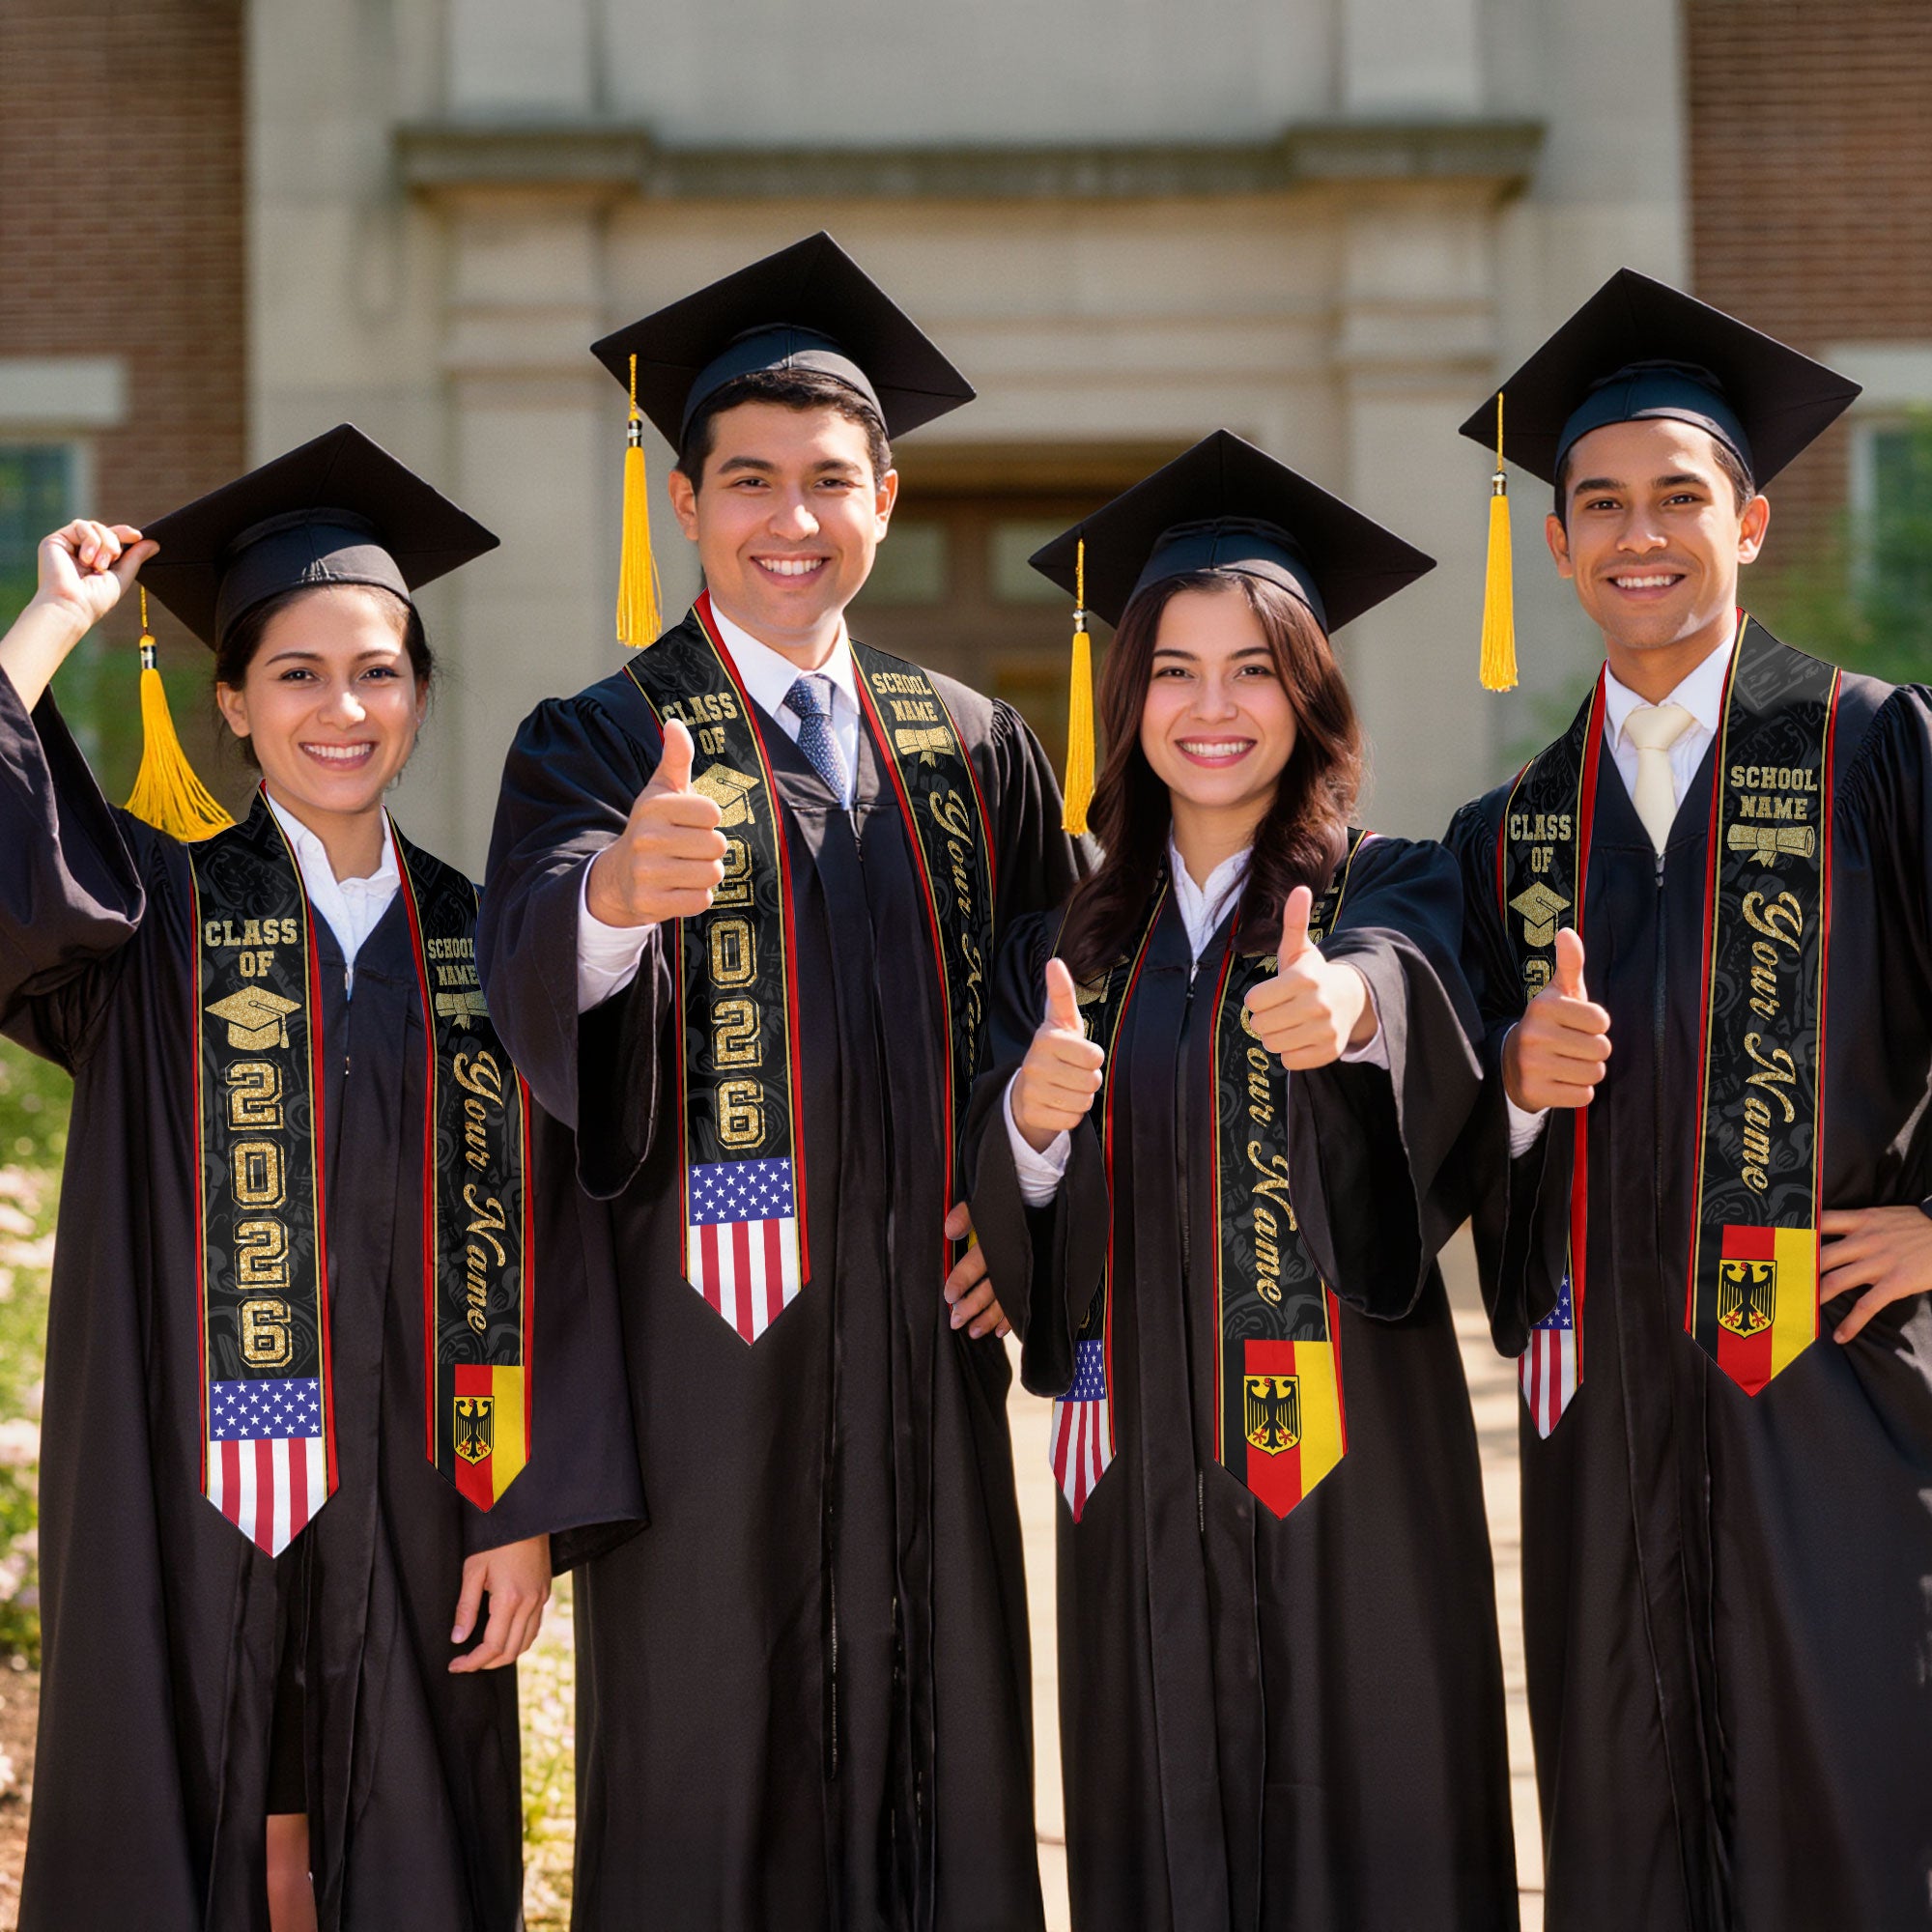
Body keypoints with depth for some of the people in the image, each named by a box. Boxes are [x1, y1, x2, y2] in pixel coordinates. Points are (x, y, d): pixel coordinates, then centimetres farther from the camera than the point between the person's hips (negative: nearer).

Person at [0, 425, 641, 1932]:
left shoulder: (481, 945, 6)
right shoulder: (156, 915, 2)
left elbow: (534, 1248, 3)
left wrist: (528, 1513, -3)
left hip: (413, 1514, 2)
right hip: (188, 1505, -2)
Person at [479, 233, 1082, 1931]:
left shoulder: (974, 751, 12)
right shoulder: (601, 744, -1)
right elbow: (535, 970, -20)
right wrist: (616, 888, -43)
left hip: (924, 1334, 4)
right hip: (709, 1342, -3)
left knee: (938, 1760, 7)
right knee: (709, 1784, 0)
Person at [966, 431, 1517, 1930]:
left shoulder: (1392, 892, 1)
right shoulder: (1070, 945, 10)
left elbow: (1411, 977, -24)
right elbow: (1009, 1230, 4)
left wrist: (1349, 1000, -47)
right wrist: (1031, 1121, -17)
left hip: (1347, 1454, -3)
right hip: (1142, 1470, 3)